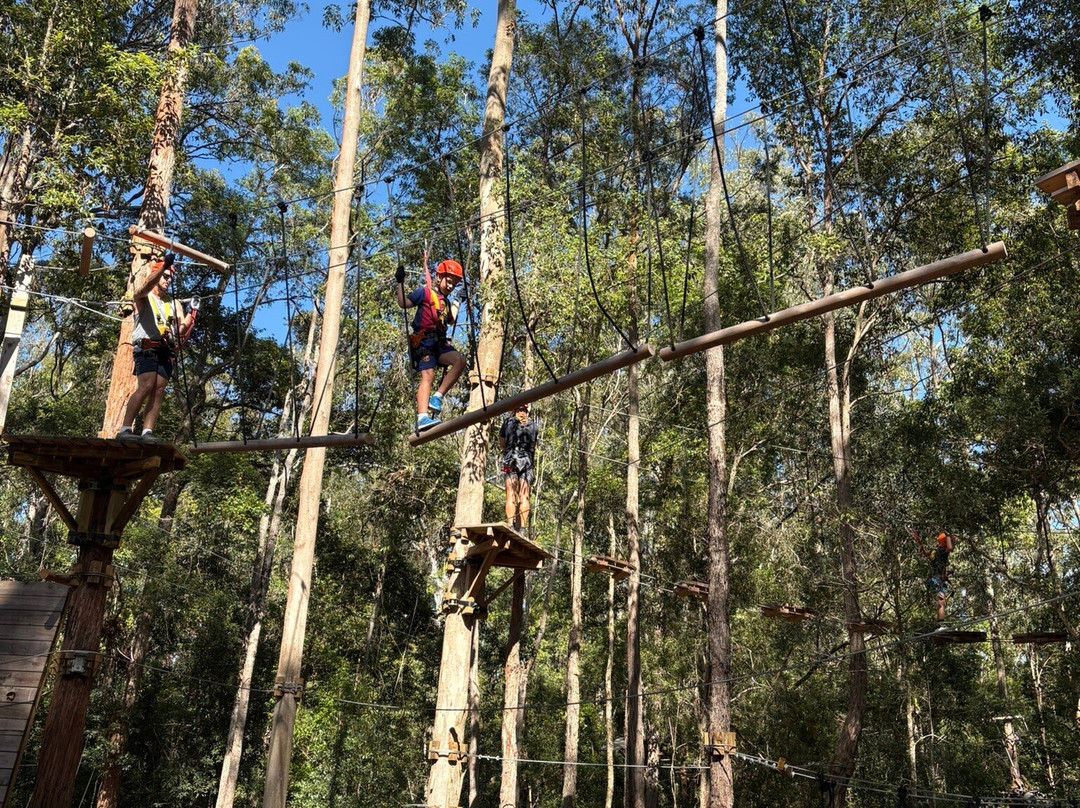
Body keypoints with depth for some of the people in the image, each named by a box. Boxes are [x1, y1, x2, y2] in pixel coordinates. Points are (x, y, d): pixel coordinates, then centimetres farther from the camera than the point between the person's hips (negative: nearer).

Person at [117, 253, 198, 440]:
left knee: (159, 391, -7)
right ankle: (125, 430, -24)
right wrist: (164, 266, -27)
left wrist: (192, 312, -5)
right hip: (146, 348, -5)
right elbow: (147, 285, -14)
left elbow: (182, 329, 12)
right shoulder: (143, 297, 11)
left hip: (165, 352, 5)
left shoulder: (175, 304, 24)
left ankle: (147, 432, -13)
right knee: (146, 386, -21)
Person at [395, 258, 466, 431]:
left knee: (459, 360, -18)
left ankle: (437, 397, -15)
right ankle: (422, 417, -32)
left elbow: (450, 320, 40)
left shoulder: (445, 300, 24)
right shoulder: (425, 292, 3)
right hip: (423, 340, -7)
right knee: (428, 375, -21)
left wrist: (457, 302, 41)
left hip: (439, 342, 7)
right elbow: (403, 303, -6)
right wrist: (400, 283, -14)